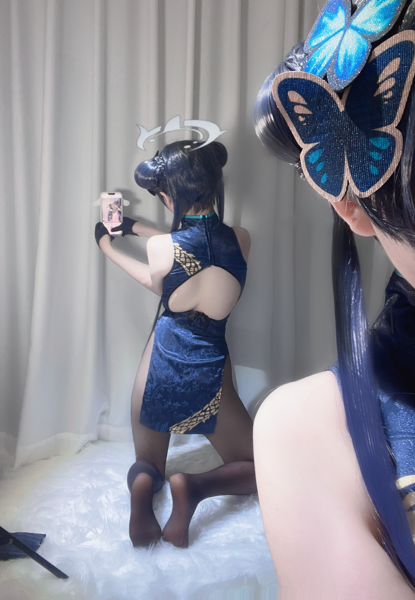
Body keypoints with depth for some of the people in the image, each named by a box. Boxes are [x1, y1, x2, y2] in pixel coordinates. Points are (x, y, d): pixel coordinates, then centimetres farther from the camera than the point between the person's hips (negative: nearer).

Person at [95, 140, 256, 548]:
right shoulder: (241, 240, -10)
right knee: (256, 469, 21)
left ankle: (143, 483, -10)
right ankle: (195, 486, -9)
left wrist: (109, 248, 19)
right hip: (207, 375, 0)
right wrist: (134, 227, 17)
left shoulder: (160, 247, -17)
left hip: (158, 372, 0)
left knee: (147, 463, 27)